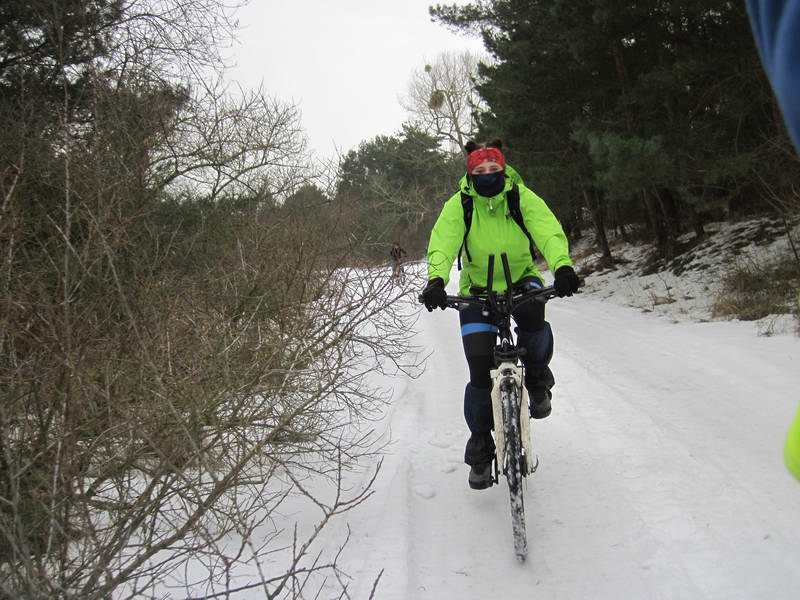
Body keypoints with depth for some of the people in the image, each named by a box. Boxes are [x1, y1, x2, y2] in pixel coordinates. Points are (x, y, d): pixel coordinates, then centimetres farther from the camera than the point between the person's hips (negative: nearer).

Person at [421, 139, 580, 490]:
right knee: (480, 370, -7)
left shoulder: (523, 198, -13)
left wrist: (562, 265, -49)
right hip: (478, 290, 0)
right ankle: (480, 449, 11)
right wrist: (436, 280, -48)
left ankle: (538, 379, -6)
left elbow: (548, 230, -28)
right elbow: (442, 243, -27)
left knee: (532, 319, -37)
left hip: (522, 281, 0)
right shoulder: (459, 205, -13)